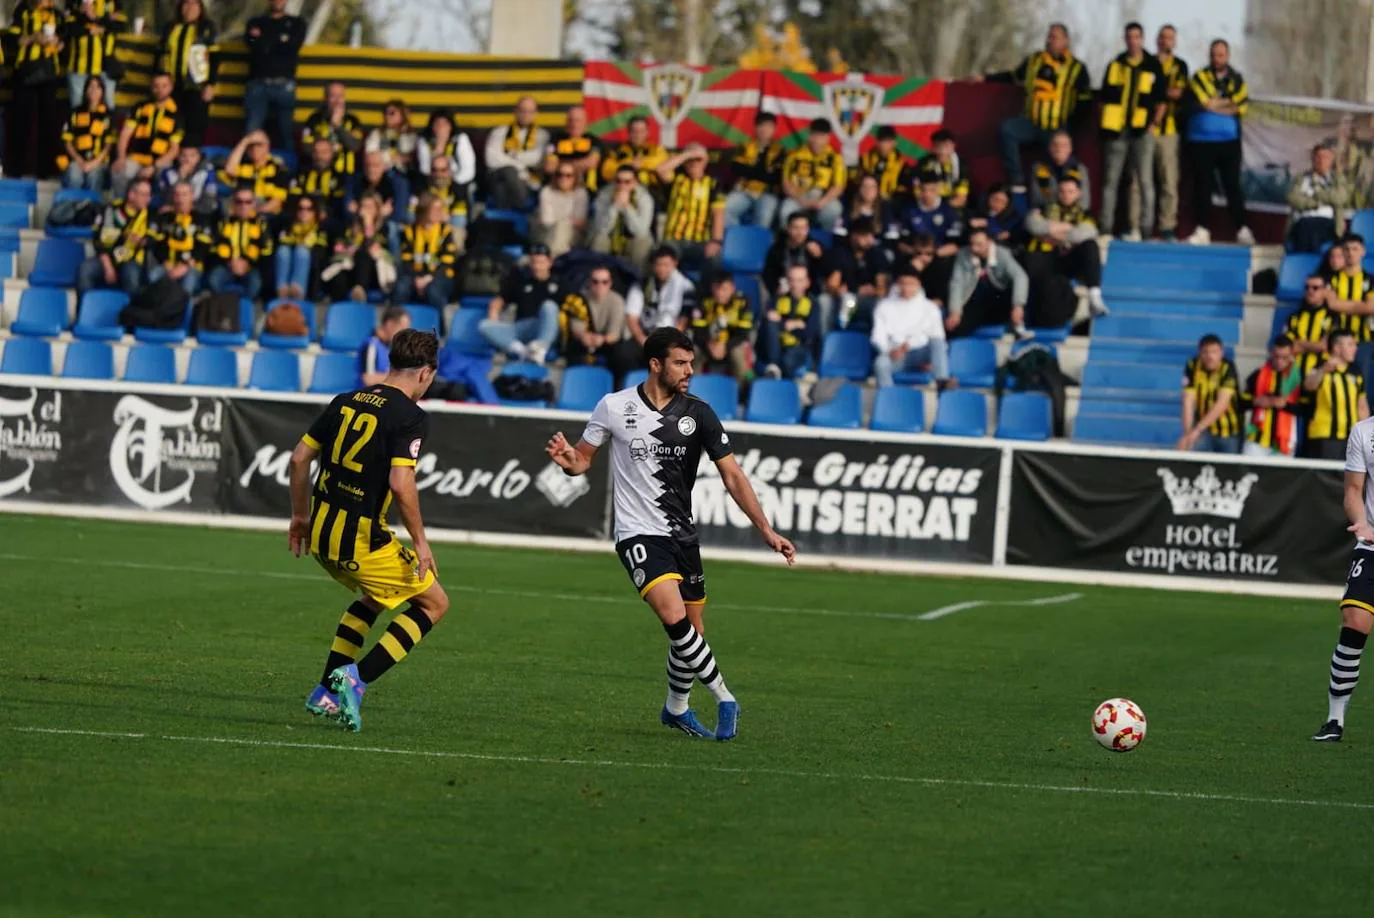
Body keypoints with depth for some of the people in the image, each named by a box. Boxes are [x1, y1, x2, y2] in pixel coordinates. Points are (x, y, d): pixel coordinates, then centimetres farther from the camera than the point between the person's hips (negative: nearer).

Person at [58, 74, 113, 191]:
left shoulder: (107, 115, 8)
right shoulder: (76, 113, 14)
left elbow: (109, 144, 4)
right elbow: (68, 140, 11)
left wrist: (95, 162, -10)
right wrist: (78, 160, -6)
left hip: (97, 161, -1)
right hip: (77, 159, 1)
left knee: (94, 176, -35)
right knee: (74, 177, -33)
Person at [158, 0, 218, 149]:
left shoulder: (207, 28, 5)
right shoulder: (170, 29, 17)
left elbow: (214, 59, -1)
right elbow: (161, 57, 20)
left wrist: (211, 85, -9)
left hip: (197, 87, -4)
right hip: (173, 86, 4)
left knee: (196, 130, -6)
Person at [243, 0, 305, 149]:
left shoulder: (296, 23, 15)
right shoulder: (256, 23, 18)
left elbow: (293, 45, -3)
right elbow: (252, 43, -2)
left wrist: (264, 41, 0)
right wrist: (280, 40, -11)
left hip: (284, 85, 0)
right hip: (258, 84, 0)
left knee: (286, 131, -3)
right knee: (251, 131, -9)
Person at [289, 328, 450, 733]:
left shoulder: (346, 402, 9)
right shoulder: (411, 417, -11)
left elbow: (300, 456, 11)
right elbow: (401, 482, -23)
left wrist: (300, 514, 23)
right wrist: (420, 541, -13)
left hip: (320, 532, 7)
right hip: (360, 539, -7)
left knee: (375, 599, 32)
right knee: (433, 603, 11)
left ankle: (327, 692, 25)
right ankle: (356, 679, -3)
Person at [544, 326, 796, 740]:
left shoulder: (698, 413, -2)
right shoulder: (614, 407, -6)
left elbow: (732, 476, 0)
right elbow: (582, 460, 6)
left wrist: (766, 531, -6)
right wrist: (567, 458, -19)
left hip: (682, 535, 4)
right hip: (638, 534, -4)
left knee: (692, 631, 8)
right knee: (674, 616, -25)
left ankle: (677, 708, 32)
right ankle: (724, 699, -14)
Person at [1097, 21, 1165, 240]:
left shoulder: (1153, 67, 5)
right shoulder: (1115, 65, 10)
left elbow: (1160, 100, 7)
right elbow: (1105, 97, 12)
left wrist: (1155, 123, -4)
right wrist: (1103, 124, 3)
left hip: (1142, 131, -2)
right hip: (1117, 130, 2)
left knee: (1144, 181, -4)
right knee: (1110, 181, 4)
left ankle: (1145, 229, -3)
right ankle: (1106, 228, 8)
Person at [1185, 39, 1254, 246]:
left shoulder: (1237, 80, 10)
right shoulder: (1201, 77, 4)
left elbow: (1243, 106, -5)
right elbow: (1205, 102, -11)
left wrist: (1215, 105, -8)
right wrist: (1229, 103, -3)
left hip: (1229, 141, 1)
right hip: (1201, 141, -1)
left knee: (1233, 185, 0)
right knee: (1202, 185, 0)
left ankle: (1242, 229, 3)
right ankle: (1201, 230, 2)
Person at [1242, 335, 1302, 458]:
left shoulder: (1299, 378, 1)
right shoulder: (1258, 375, 6)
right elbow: (1242, 402, 10)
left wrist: (1285, 404, -17)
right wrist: (1255, 401, -10)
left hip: (1284, 442, -1)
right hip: (1258, 439, 1)